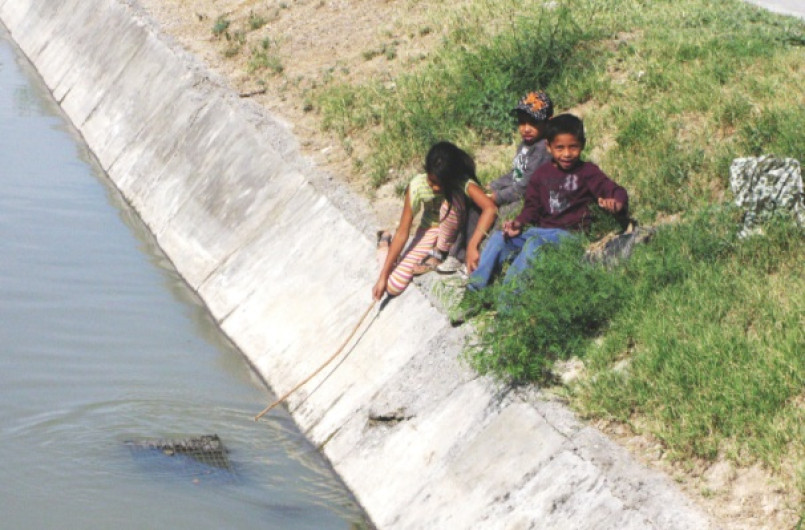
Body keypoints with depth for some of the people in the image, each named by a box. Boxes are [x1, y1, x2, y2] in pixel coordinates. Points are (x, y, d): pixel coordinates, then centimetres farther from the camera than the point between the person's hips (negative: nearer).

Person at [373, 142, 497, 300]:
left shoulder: (463, 183, -30)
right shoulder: (418, 186, -26)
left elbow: (490, 208, -46)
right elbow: (402, 233, -22)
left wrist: (472, 246, -51)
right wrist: (383, 276, -22)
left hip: (453, 233, -1)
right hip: (428, 231, 1)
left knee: (451, 199, -34)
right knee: (393, 286, -16)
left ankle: (440, 252, -7)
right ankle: (387, 244, 17)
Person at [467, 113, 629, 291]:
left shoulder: (588, 172, -2)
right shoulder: (542, 174, 11)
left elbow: (617, 192, -10)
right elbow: (532, 206, 15)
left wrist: (615, 203, -36)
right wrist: (519, 223, -6)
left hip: (569, 233, -6)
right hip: (542, 230, 6)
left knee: (534, 244, -33)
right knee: (499, 238, -5)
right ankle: (475, 287, -3)